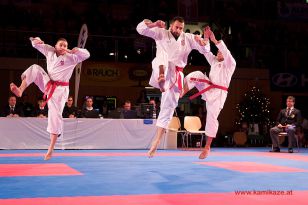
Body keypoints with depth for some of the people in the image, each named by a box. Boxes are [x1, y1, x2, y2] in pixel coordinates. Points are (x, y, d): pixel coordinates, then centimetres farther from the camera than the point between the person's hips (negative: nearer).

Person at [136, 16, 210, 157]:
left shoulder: (188, 38, 9)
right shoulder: (161, 33, 2)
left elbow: (205, 49, 6)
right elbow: (141, 29, -7)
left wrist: (201, 41, -16)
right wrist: (153, 24, -25)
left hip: (175, 75, 2)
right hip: (162, 70, -2)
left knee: (168, 106, 0)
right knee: (163, 55, -34)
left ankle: (156, 141, 8)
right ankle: (161, 76, -68)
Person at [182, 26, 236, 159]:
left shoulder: (230, 63, 0)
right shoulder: (214, 61, 20)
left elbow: (226, 52, -19)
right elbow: (206, 51, 13)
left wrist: (215, 40, -27)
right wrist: (206, 38, -3)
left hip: (218, 93, -5)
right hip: (208, 88, 5)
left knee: (212, 118, -7)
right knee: (196, 74, -20)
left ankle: (207, 147, 2)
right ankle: (181, 93, -21)